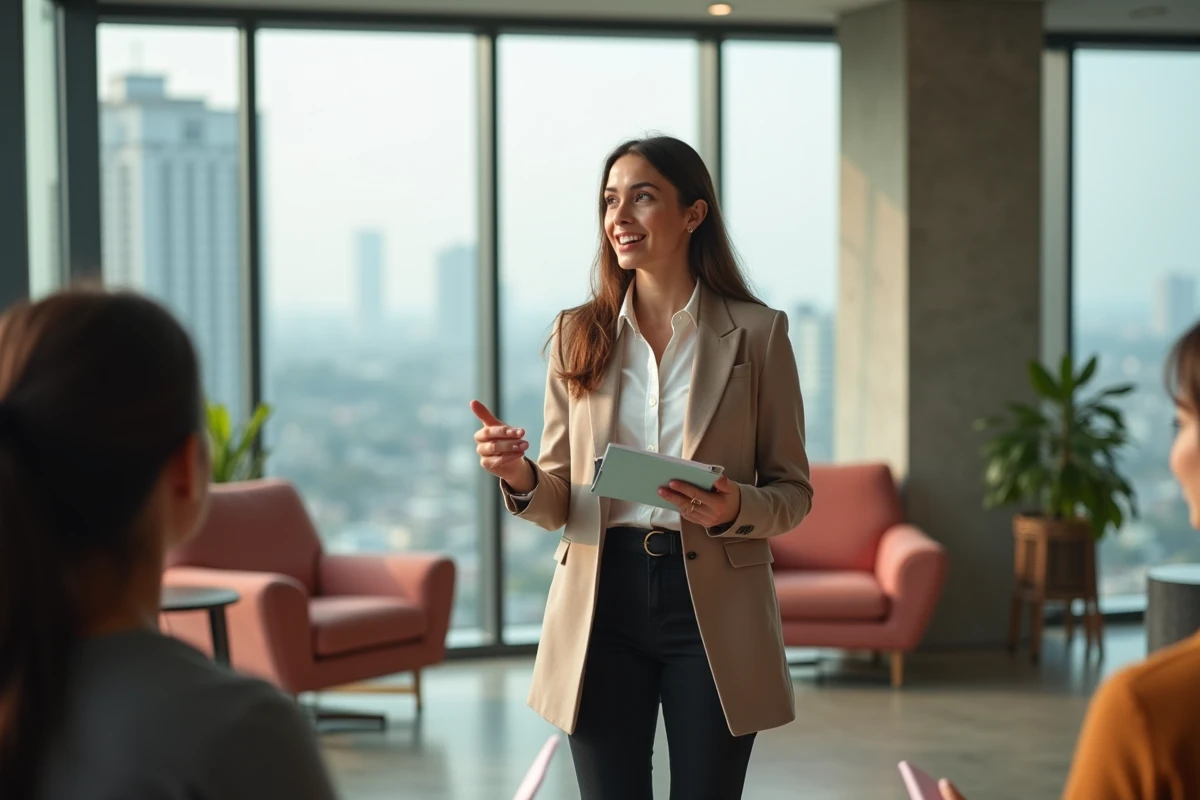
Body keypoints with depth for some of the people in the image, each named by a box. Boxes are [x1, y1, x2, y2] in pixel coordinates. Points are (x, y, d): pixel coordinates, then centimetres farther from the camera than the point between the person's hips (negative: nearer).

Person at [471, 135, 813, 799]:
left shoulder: (757, 333, 0)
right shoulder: (578, 335, 6)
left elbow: (793, 492, 2)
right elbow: (559, 501, 7)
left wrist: (733, 508, -19)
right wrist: (520, 476, -15)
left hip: (712, 604, -2)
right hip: (602, 601, 2)